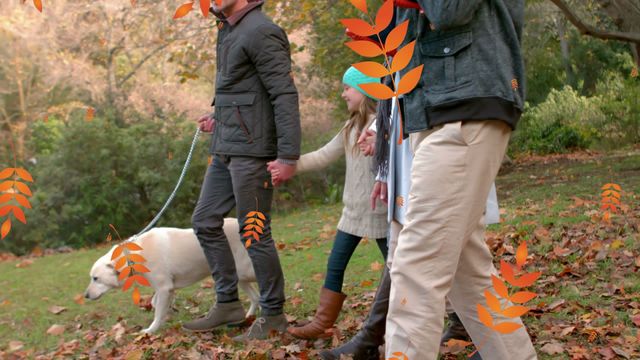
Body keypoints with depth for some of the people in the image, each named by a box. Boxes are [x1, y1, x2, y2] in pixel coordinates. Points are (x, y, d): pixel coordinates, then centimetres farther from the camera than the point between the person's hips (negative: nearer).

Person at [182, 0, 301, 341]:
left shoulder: (261, 31, -12)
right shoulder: (228, 32, 17)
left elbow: (285, 95, -17)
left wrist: (288, 155, -22)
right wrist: (219, 119, 12)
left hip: (251, 150, -10)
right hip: (225, 149, 10)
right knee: (205, 221, 11)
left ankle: (273, 316, 10)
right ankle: (228, 304, 21)